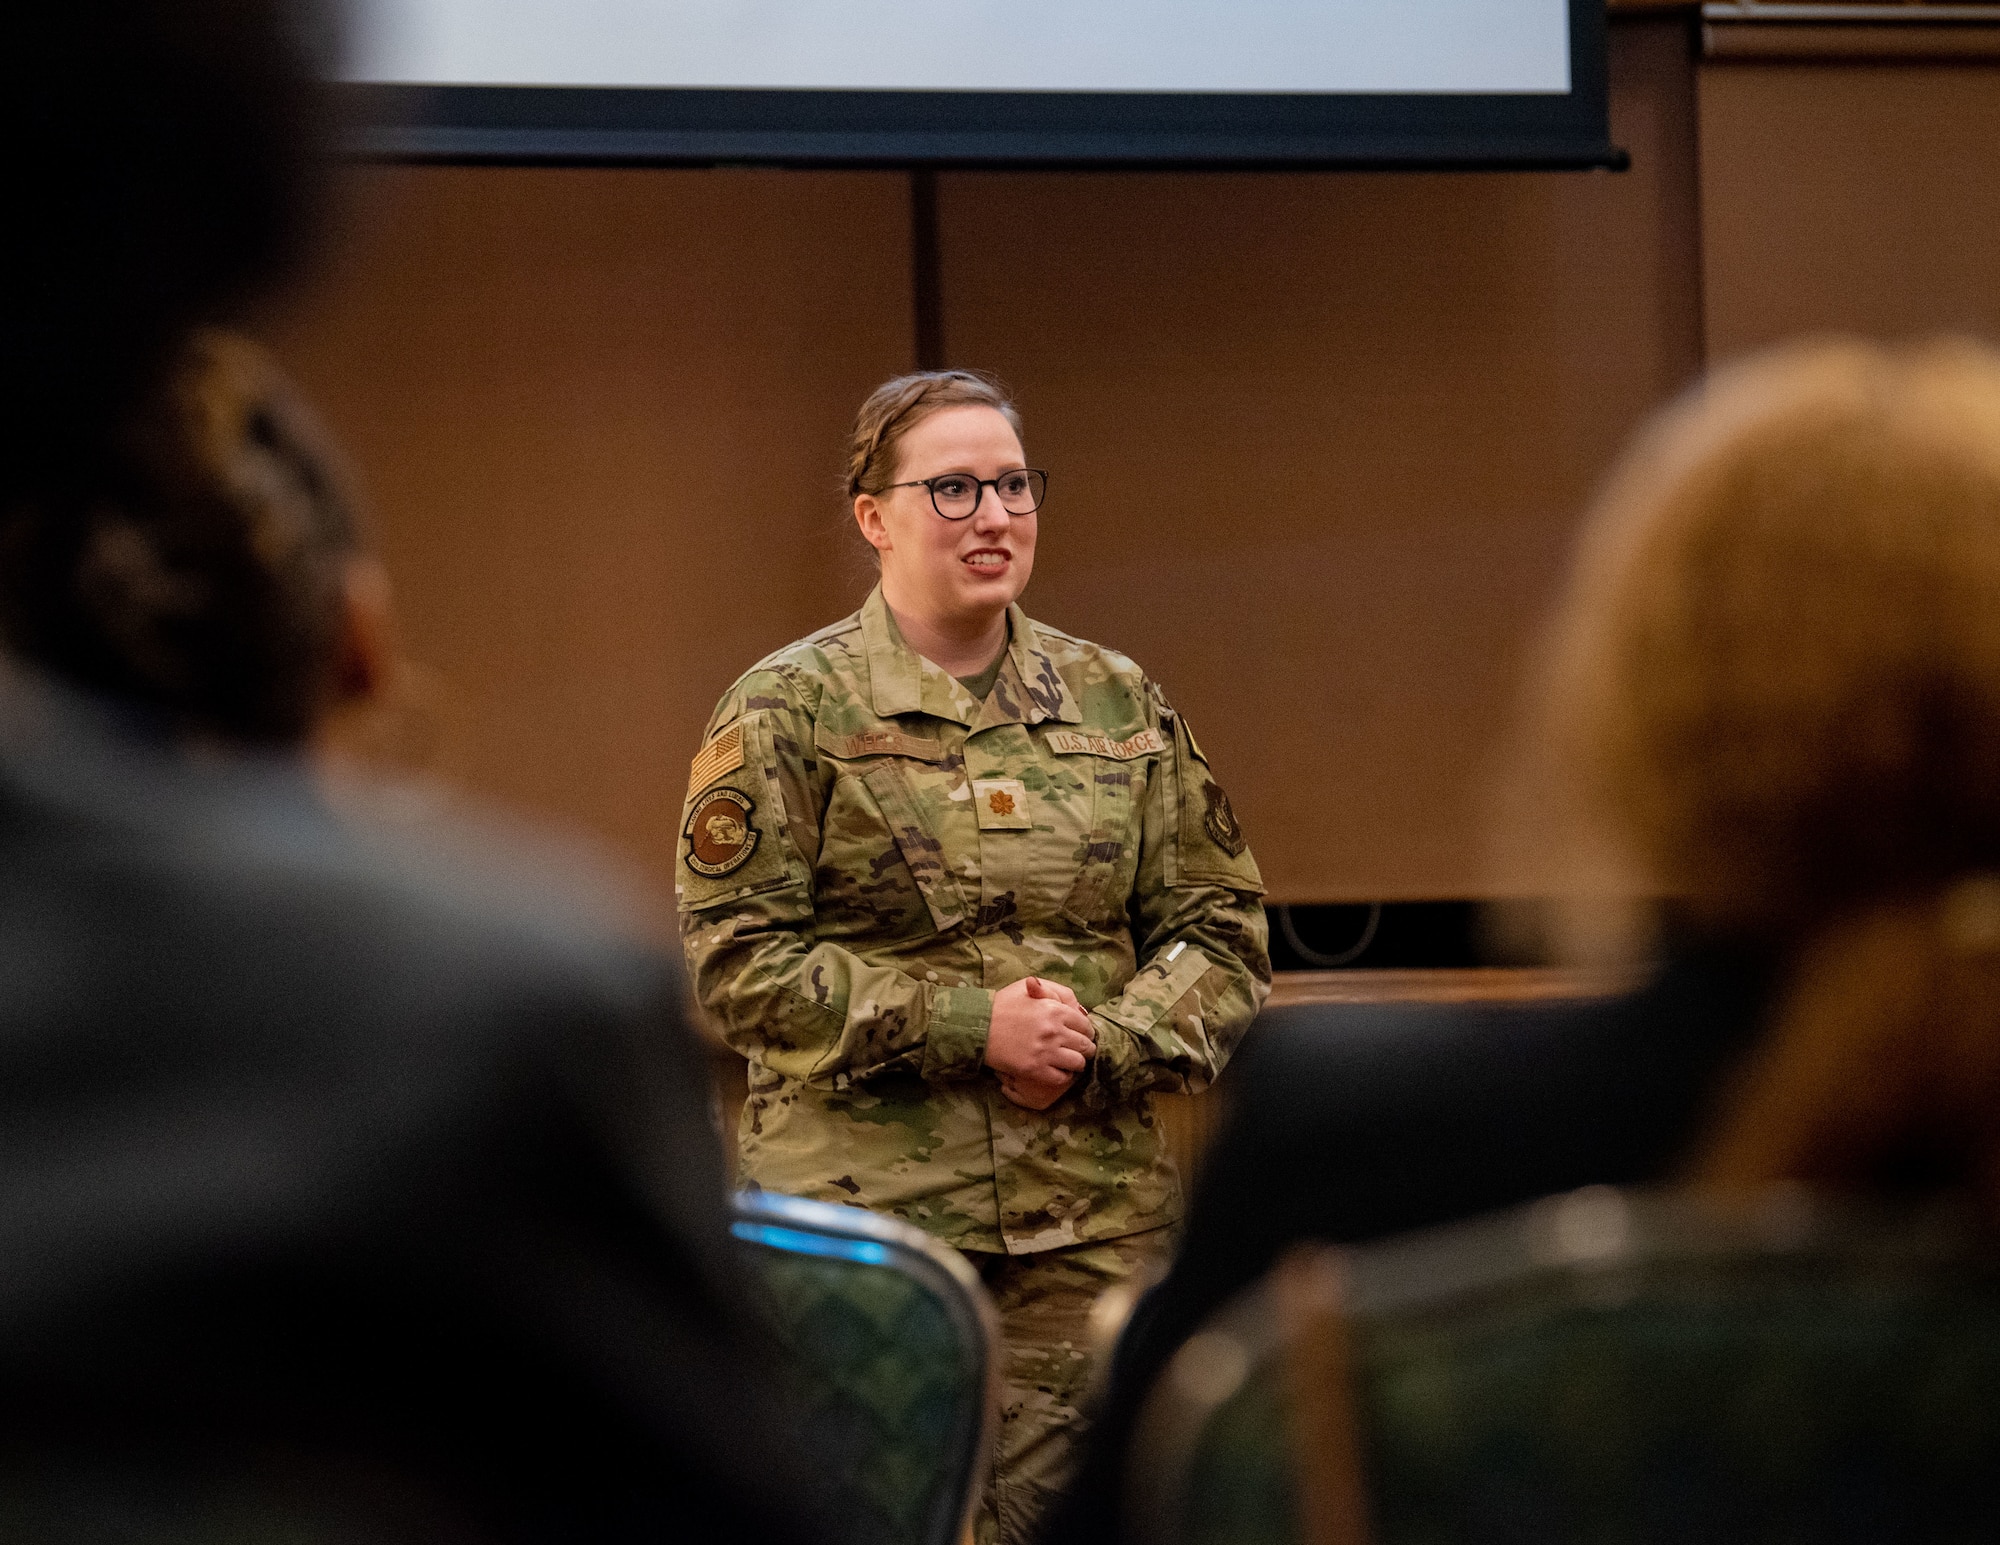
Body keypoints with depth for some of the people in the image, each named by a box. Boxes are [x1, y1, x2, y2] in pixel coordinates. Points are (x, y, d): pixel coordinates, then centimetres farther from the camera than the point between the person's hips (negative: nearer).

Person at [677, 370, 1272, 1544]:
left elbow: (1221, 929, 13)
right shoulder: (788, 711, 1)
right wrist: (969, 1026, -13)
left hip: (1092, 1224, 3)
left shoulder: (1120, 706, 12)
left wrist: (1106, 1044, -7)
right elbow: (739, 960, -6)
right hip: (863, 1215, -3)